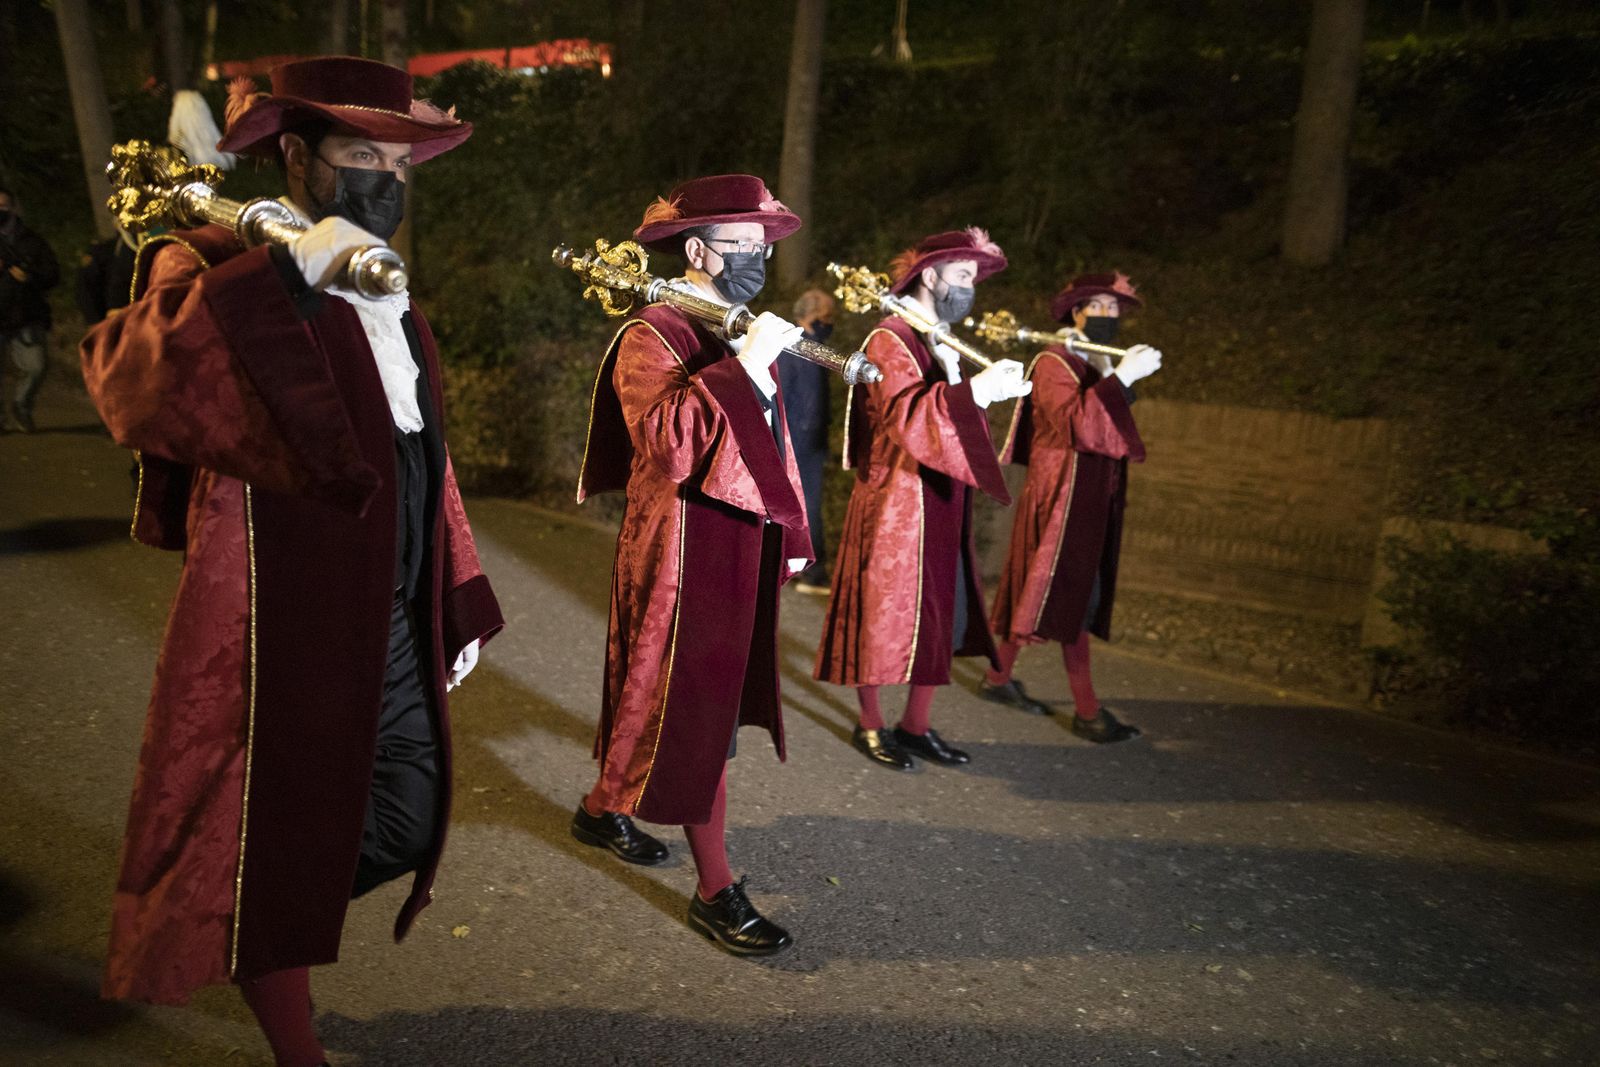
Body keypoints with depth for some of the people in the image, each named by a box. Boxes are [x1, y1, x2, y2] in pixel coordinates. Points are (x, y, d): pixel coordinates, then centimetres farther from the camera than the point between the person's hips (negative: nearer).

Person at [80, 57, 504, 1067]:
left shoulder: (393, 302, 13)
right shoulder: (221, 270, -9)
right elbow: (129, 385, -29)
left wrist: (458, 606, 16)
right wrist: (289, 270, -30)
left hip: (397, 633, 8)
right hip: (284, 637, -7)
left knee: (409, 824, 17)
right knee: (277, 854, 11)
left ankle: (264, 939, 47)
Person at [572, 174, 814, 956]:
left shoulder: (745, 336, 14)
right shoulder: (651, 336, -12)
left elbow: (770, 445, 19)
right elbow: (669, 440, -29)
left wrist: (788, 536, 18)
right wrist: (745, 364, -27)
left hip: (741, 547, 9)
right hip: (685, 551, -9)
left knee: (694, 697, 19)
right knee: (696, 712, -1)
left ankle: (605, 807, 41)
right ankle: (716, 889, 11)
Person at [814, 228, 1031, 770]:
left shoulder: (946, 345, 17)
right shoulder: (890, 339, -11)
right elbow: (910, 420, -26)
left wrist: (992, 386, 3)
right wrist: (977, 387, -36)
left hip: (941, 506, 9)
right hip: (894, 505, -8)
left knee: (941, 618, 10)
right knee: (885, 614, 2)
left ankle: (916, 726, 23)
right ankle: (871, 726, 18)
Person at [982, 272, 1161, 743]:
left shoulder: (1101, 367, 16)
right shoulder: (1054, 362, -10)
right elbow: (1076, 425, -26)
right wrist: (1122, 378, -28)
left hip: (1093, 498, 9)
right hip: (1062, 495, -9)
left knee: (1036, 593, 13)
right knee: (1072, 596, -6)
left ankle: (999, 678, 24)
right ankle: (1087, 711, -1)